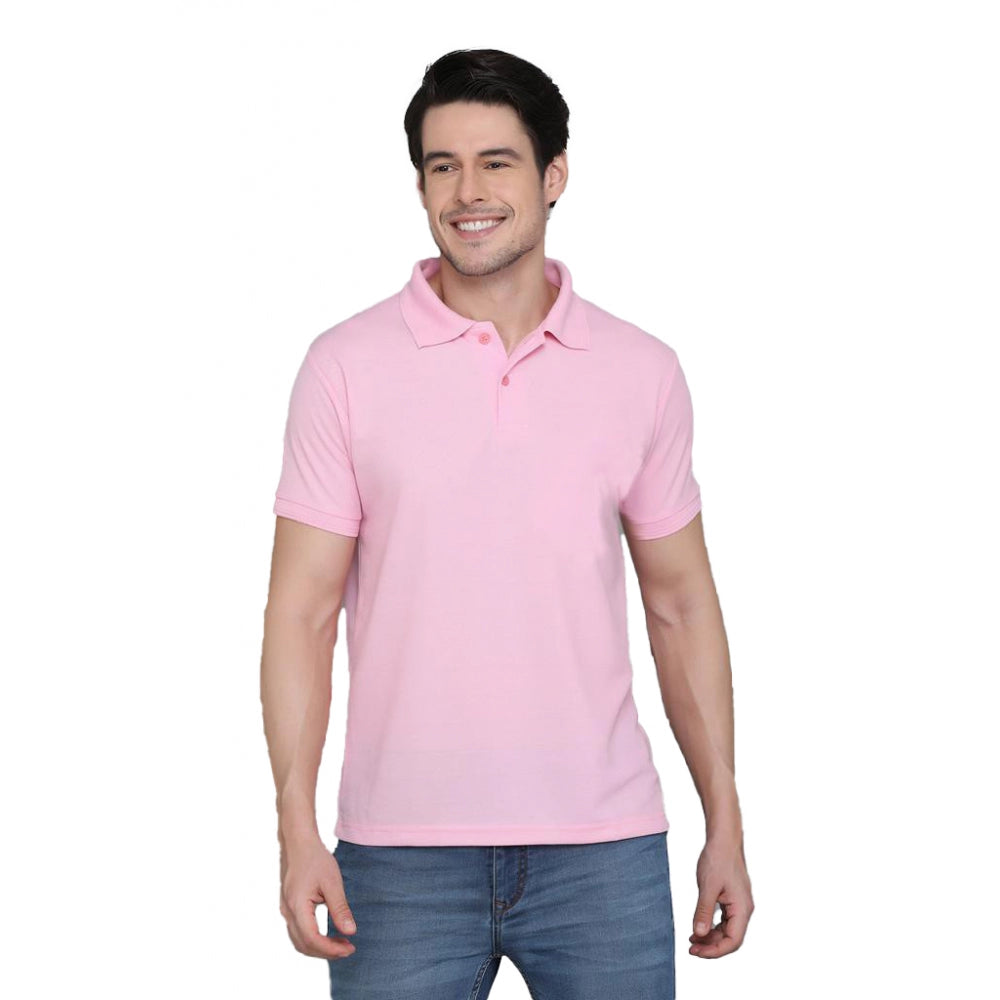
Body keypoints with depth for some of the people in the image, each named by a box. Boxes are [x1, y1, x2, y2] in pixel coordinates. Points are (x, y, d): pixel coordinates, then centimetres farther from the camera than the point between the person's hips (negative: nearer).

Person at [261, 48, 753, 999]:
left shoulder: (644, 371, 5)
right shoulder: (345, 366, -1)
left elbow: (680, 606, 10)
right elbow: (302, 611, -2)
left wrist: (725, 826, 8)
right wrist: (298, 832, -9)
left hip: (602, 847, 1)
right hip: (402, 849, -1)